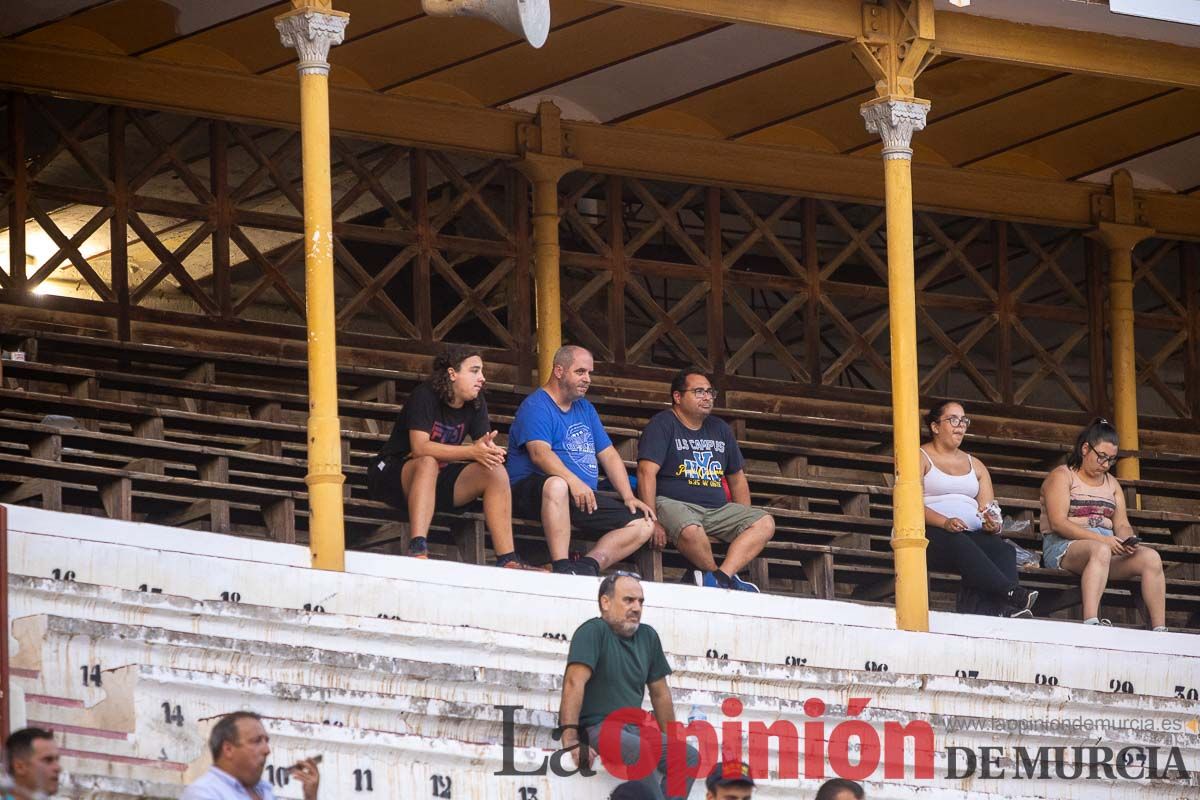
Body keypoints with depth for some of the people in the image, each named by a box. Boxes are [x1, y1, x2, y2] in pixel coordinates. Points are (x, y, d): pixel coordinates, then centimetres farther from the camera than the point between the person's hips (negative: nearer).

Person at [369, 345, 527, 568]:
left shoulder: (476, 403, 4)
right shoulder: (424, 397, -16)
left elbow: (488, 447, -4)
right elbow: (420, 448, -28)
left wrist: (489, 450, -31)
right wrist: (472, 452, -35)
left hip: (440, 479, 6)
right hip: (395, 473, -6)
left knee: (496, 471, -16)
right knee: (428, 463, -39)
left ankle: (507, 560, -21)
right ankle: (418, 550, -50)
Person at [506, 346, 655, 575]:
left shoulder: (585, 409, 22)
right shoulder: (536, 407, -5)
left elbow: (608, 455, 20)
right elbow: (540, 453, -22)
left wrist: (629, 497, 5)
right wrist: (574, 481, -36)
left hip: (585, 498, 8)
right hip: (532, 492, -8)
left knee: (643, 524, -7)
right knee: (557, 484, -43)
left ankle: (588, 566, -28)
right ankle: (562, 567, -45)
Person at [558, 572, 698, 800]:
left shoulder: (648, 636, 16)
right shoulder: (594, 631, -7)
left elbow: (660, 693, 23)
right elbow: (575, 681, -19)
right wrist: (570, 738, -30)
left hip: (633, 728, 8)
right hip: (597, 728, -8)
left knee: (690, 756, -13)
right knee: (642, 752, -34)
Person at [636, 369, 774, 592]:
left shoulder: (720, 429, 20)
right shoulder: (663, 425, -2)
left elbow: (737, 478, 25)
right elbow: (647, 472, -14)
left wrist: (744, 521, 13)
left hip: (718, 507, 7)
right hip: (673, 503, -7)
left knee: (765, 523, -15)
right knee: (690, 530, -40)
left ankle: (720, 578, -30)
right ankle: (729, 580, -15)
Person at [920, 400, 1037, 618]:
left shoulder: (975, 466, 28)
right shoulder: (920, 458, 10)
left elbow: (988, 508, 17)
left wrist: (992, 524, -8)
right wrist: (945, 522, -22)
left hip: (972, 535, 5)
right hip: (931, 533, -5)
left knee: (1003, 550, -30)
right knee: (959, 544, -39)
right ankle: (1012, 594, -53)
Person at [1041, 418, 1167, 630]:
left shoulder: (1111, 484, 24)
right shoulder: (1061, 476, 3)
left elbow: (1122, 524, 16)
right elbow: (1058, 523, -10)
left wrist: (1128, 541, -9)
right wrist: (1100, 539, -20)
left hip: (1108, 546, 6)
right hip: (1064, 547, -6)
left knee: (1150, 557, -21)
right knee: (1100, 551, -40)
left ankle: (1159, 630, -29)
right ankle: (1091, 622, -56)